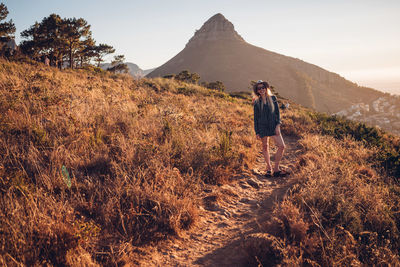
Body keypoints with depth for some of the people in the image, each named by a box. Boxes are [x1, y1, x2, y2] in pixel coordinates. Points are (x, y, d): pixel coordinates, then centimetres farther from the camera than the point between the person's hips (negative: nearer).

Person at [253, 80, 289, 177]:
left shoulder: (273, 98, 4)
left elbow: (277, 112, 4)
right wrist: (257, 132, 1)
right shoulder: (257, 102, 3)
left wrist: (278, 125, -8)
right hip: (262, 127, 0)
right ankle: (269, 168, 21)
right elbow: (256, 117, 5)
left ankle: (276, 169, 0)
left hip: (273, 125, 0)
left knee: (282, 146, -9)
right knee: (265, 147, 7)